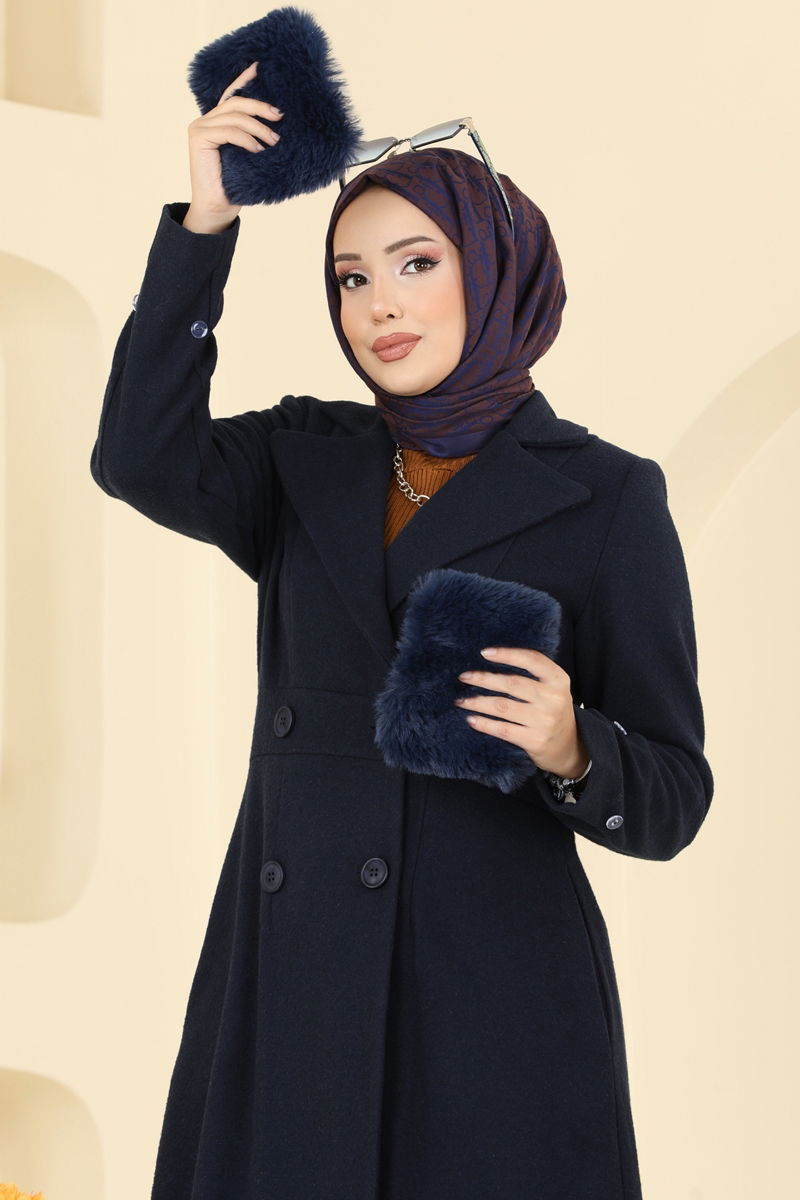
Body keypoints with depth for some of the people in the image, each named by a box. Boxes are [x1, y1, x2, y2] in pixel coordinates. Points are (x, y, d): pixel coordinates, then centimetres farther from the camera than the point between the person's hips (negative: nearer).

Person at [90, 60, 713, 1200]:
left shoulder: (604, 497, -2)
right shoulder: (305, 461, 9)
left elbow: (671, 801, -2)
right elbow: (141, 458, -12)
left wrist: (570, 749, -23)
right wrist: (205, 225, -15)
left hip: (494, 1002, -3)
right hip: (287, 988, 3)